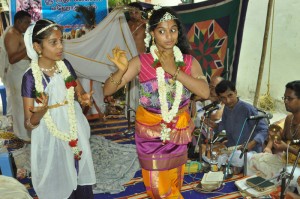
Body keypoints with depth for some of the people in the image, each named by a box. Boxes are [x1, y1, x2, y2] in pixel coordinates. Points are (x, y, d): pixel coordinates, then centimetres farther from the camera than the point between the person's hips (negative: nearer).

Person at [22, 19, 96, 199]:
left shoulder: (65, 65, -2)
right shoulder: (31, 77, -14)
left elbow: (80, 93, 11)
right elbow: (29, 124, -12)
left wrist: (85, 98, -13)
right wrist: (41, 112, -33)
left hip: (76, 133, 4)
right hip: (52, 139, -4)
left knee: (83, 184, 13)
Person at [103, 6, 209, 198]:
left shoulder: (189, 61, -7)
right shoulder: (141, 62, -15)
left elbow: (205, 92, -22)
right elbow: (107, 90, -17)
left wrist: (174, 70, -24)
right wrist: (121, 70, -36)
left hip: (178, 131, 2)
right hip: (150, 131, -2)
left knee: (174, 181, 22)